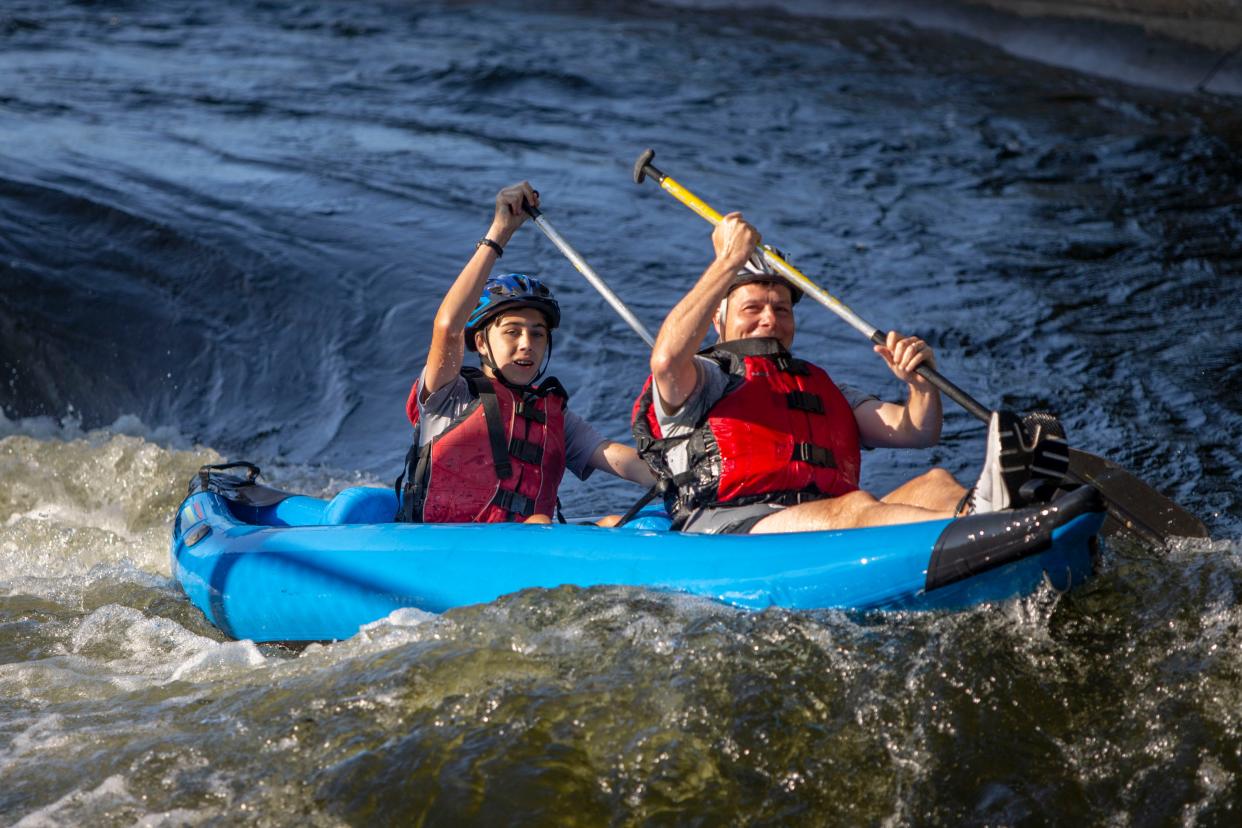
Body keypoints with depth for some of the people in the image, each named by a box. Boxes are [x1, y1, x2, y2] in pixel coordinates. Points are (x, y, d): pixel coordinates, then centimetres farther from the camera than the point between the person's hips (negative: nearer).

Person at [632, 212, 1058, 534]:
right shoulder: (706, 378, 18)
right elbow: (667, 358, -10)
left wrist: (920, 382, 0)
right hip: (729, 531, -5)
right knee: (854, 507, -35)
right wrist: (729, 261, -7)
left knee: (934, 483, -22)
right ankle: (975, 520, -62)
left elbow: (915, 432, 23)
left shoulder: (823, 389, 36)